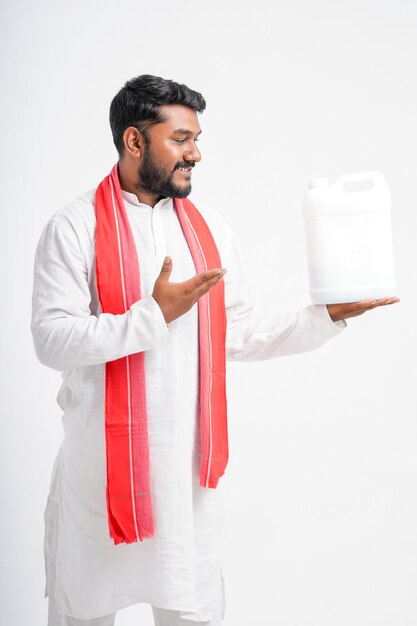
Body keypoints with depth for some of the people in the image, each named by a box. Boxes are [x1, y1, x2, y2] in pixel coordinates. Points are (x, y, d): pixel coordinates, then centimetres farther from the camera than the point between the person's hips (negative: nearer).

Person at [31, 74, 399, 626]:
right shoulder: (75, 227, -7)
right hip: (103, 459, -4)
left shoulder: (212, 231, 8)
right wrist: (155, 314, -21)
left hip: (190, 463, 4)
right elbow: (52, 339, -15)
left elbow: (236, 336, 10)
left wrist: (327, 317, 1)